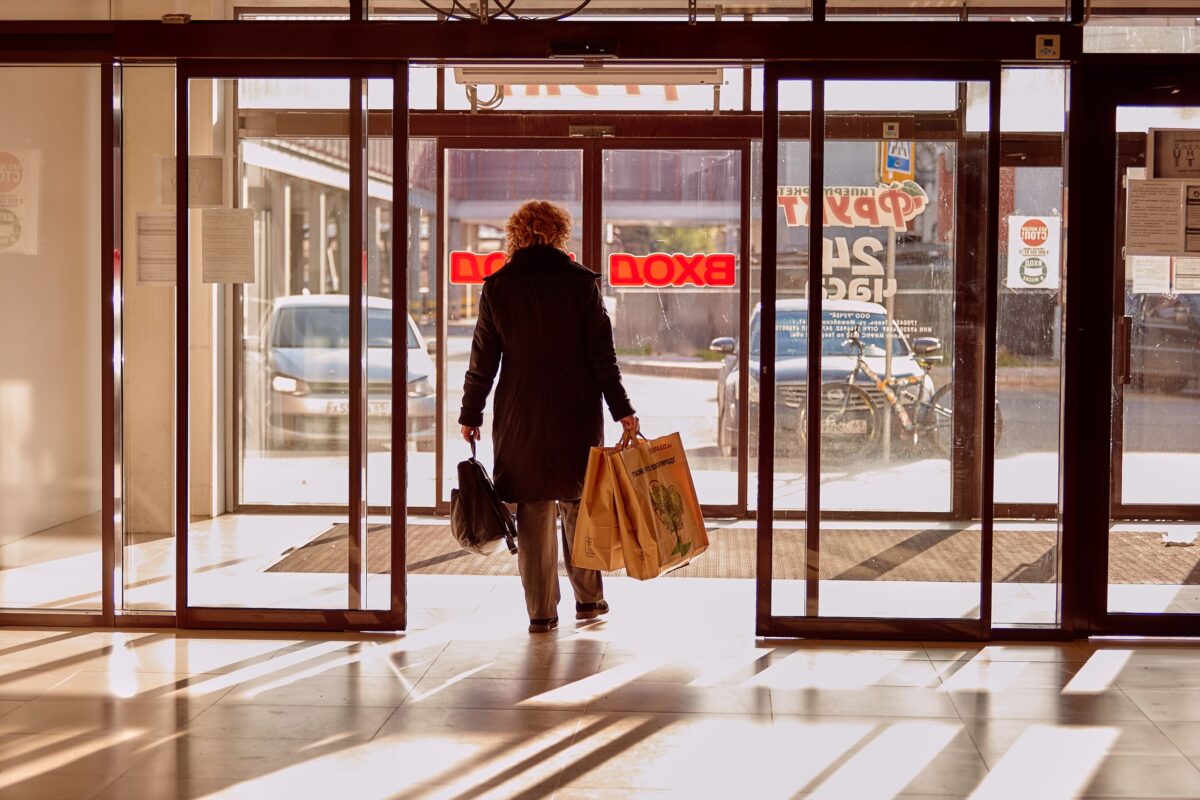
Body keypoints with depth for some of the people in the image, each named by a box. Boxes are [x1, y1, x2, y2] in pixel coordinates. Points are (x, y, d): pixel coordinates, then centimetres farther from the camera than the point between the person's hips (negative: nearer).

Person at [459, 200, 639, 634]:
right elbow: (602, 355, -4)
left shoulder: (498, 286, -1)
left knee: (533, 511, 5)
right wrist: (622, 410, 0)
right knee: (579, 504, 15)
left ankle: (541, 612, 6)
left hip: (520, 418, 0)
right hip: (577, 415, 0)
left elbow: (483, 358, 1)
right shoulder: (581, 282, -3)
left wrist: (470, 415, 9)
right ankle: (588, 598, 21)